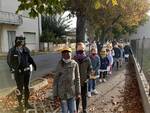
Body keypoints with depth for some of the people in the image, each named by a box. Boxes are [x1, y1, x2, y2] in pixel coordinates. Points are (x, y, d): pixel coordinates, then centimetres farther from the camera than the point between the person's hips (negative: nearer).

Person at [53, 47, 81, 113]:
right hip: (62, 92, -1)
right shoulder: (60, 65, -7)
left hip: (72, 92, 1)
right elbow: (56, 80, -3)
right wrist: (55, 94, -3)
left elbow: (77, 79, 0)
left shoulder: (74, 64, -5)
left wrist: (78, 92, 1)